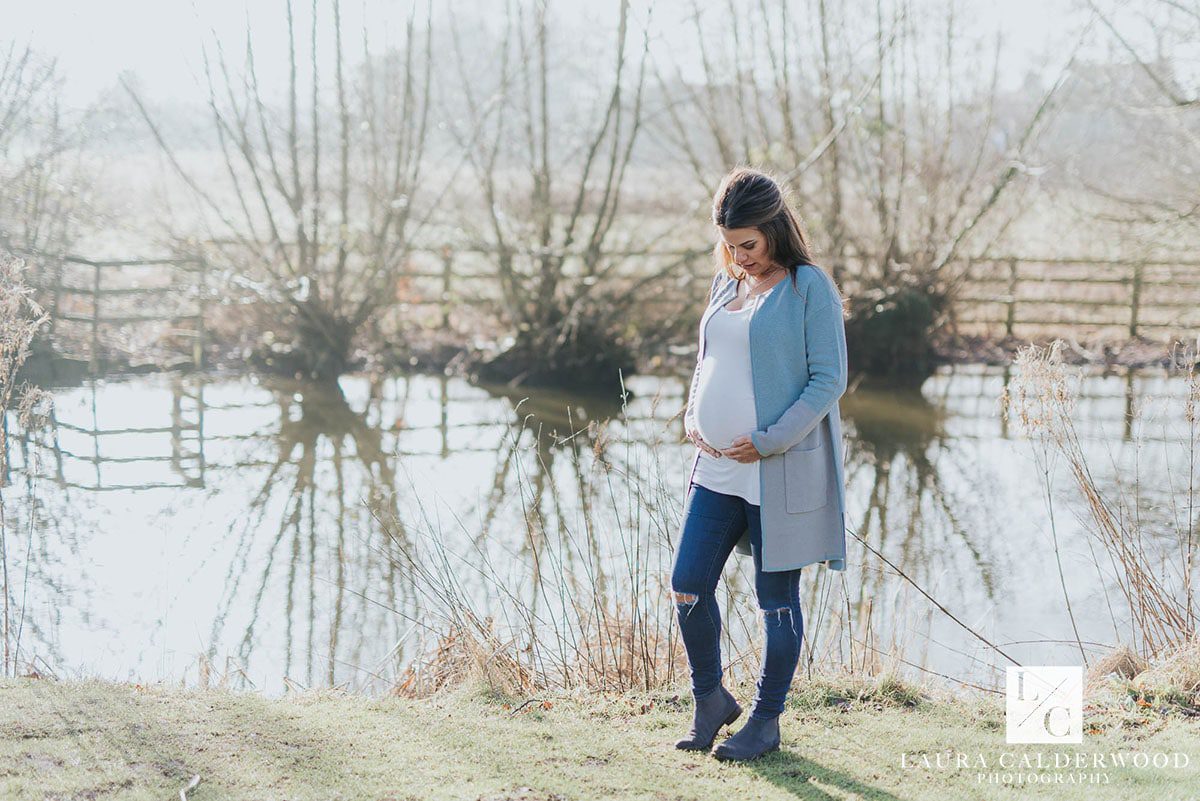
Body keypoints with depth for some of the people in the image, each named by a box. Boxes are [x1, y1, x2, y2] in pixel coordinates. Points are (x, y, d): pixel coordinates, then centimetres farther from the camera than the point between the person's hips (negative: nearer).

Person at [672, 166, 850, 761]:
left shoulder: (809, 288, -8)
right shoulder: (727, 284, 12)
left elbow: (829, 379, -11)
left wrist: (768, 441, -16)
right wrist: (693, 417, 5)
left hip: (780, 472, -6)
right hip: (716, 468, 6)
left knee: (777, 600, 4)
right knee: (688, 588, 3)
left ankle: (766, 721, 17)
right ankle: (709, 700, 23)